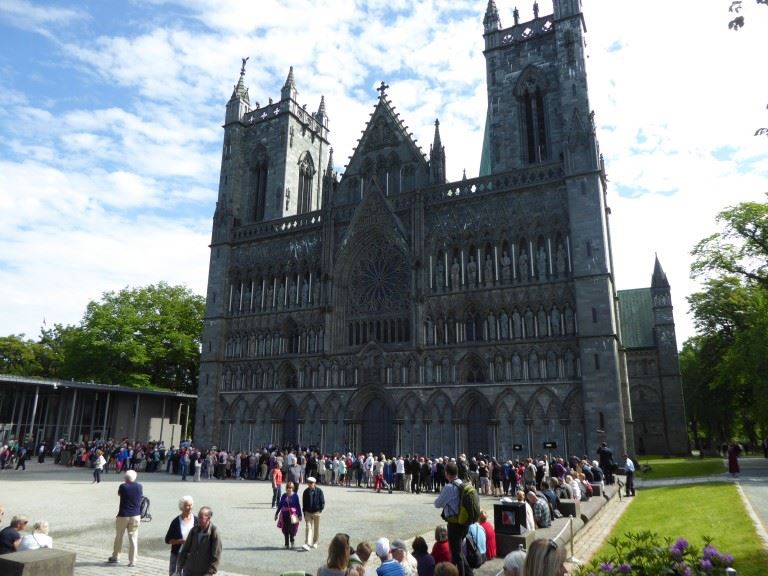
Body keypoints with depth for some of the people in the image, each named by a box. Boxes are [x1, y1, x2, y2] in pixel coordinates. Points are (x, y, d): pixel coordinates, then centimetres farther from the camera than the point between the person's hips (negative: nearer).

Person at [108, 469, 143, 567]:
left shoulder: (123, 486, -11)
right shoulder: (139, 486, -3)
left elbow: (119, 493, 10)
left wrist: (125, 483, 15)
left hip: (123, 515, -2)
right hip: (135, 515, 2)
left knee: (119, 536, 17)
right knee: (133, 538, 5)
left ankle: (115, 557, 31)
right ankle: (132, 561, 4)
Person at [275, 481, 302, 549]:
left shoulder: (295, 495, -5)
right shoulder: (283, 496, 4)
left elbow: (298, 505, -2)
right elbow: (280, 505, 11)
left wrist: (300, 515, -2)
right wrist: (276, 514, 13)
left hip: (292, 514, -3)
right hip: (285, 514, 3)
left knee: (291, 529, -5)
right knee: (285, 529, 8)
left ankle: (292, 541, 22)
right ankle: (286, 544, 22)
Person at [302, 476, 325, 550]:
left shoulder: (319, 491, -7)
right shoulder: (306, 491, -1)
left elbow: (322, 501, -3)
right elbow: (304, 502, 7)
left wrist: (320, 509, -12)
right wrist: (304, 512, 5)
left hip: (316, 512, -1)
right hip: (308, 513, 1)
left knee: (316, 528, 10)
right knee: (308, 527, -8)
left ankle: (315, 543, 27)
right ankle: (307, 544, -12)